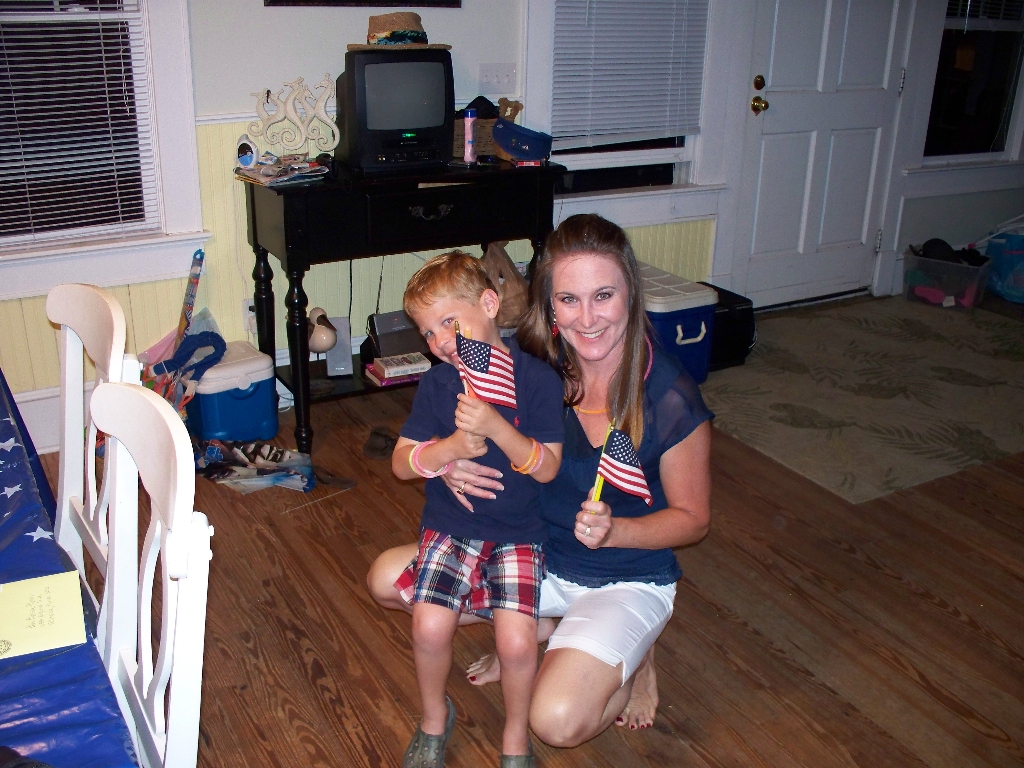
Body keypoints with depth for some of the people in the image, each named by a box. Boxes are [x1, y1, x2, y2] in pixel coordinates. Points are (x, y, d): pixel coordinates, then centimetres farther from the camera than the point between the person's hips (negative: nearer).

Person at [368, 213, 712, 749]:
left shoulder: (672, 401, -24)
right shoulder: (533, 369, -14)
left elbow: (693, 519, -10)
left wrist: (613, 530, -28)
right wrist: (454, 463, -21)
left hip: (628, 579, -4)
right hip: (536, 555, 5)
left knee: (558, 720, -28)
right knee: (386, 579, -6)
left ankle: (630, 658, 7)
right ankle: (544, 631, 9)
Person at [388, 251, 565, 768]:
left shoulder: (537, 379, -8)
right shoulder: (436, 384, 0)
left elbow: (546, 468, -12)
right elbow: (401, 463, 1)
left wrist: (494, 425, -26)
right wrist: (448, 450, -19)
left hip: (519, 532, -2)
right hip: (450, 526, 2)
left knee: (517, 642, -19)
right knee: (429, 627, -18)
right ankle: (435, 717, 15)